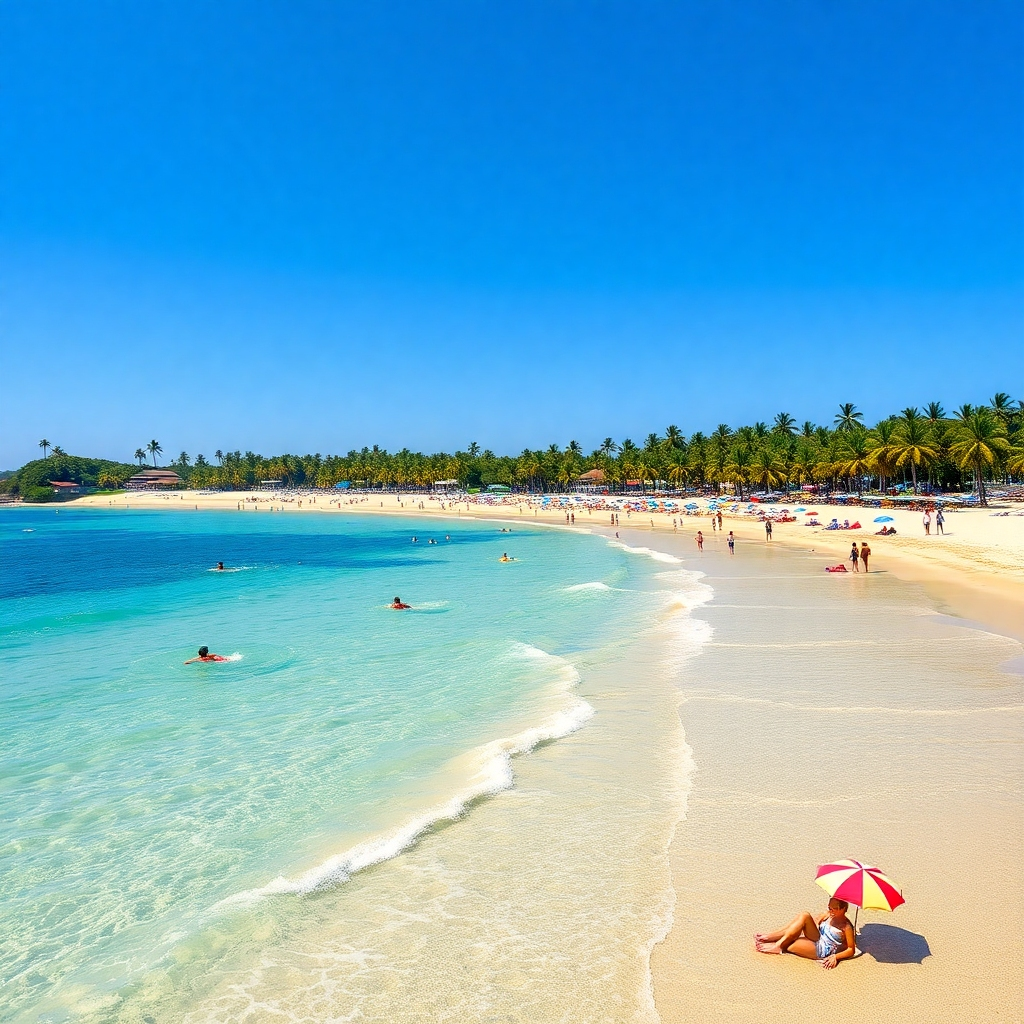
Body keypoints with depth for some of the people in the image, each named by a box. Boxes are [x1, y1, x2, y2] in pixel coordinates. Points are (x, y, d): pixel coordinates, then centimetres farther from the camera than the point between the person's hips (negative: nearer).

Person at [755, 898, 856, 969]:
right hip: (817, 940, 7)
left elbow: (851, 950, -11)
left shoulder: (846, 926, -13)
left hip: (821, 951, -7)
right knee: (805, 915, -20)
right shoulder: (828, 916, 6)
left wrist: (835, 957, -22)